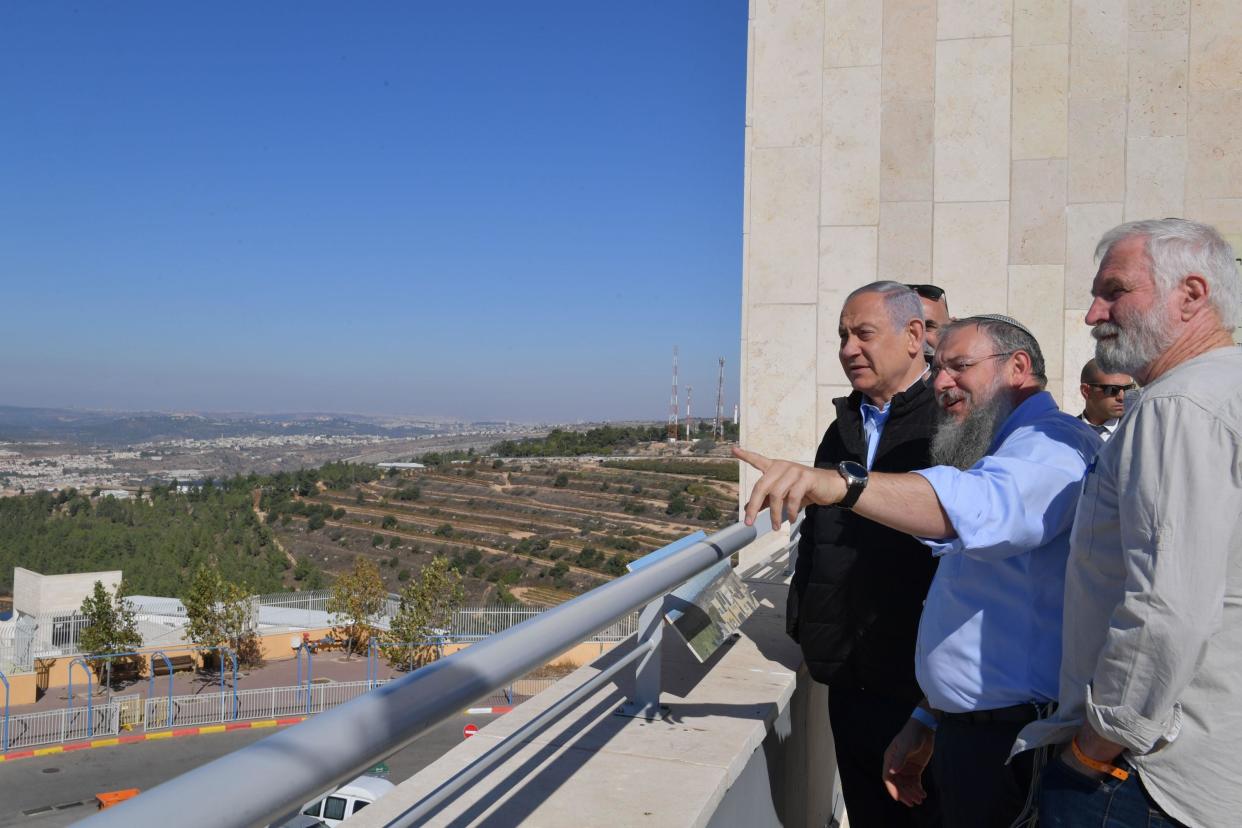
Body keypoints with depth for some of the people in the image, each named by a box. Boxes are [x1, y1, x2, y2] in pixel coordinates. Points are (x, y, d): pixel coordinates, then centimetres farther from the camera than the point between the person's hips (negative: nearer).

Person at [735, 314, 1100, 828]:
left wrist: (839, 485, -52)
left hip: (1016, 746, -10)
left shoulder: (1053, 443, -15)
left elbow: (989, 507, -40)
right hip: (965, 730, 10)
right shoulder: (997, 453, 20)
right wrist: (925, 720, 19)